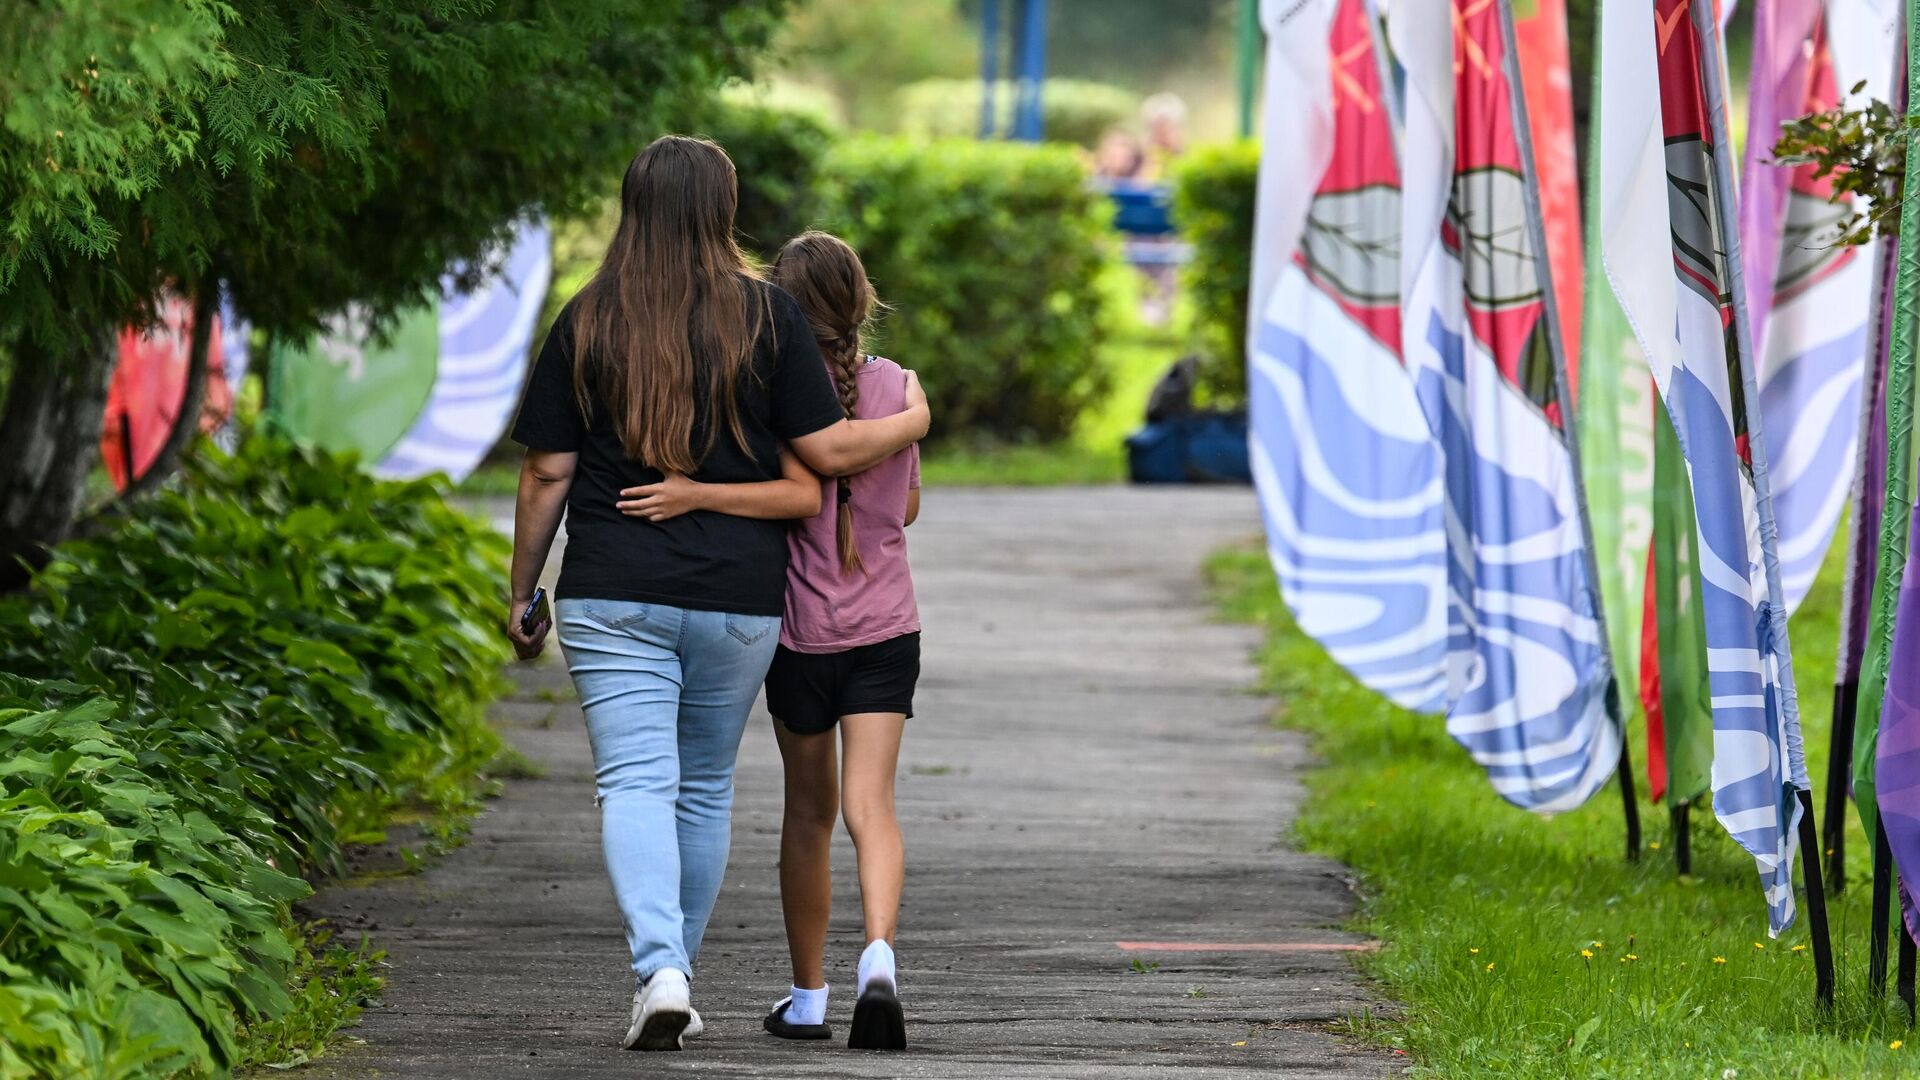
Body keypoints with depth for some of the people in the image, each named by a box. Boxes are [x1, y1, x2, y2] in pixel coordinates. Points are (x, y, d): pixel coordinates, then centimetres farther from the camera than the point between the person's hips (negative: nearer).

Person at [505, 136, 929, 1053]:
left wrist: (521, 596, 11)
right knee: (704, 789, 16)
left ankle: (657, 970, -25)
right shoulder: (766, 315, -1)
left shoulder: (586, 323, 0)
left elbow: (547, 473, 2)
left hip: (611, 596, -1)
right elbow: (826, 453, 0)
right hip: (738, 598, 1)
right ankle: (673, 971, 22)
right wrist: (911, 421, 19)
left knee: (633, 782, -7)